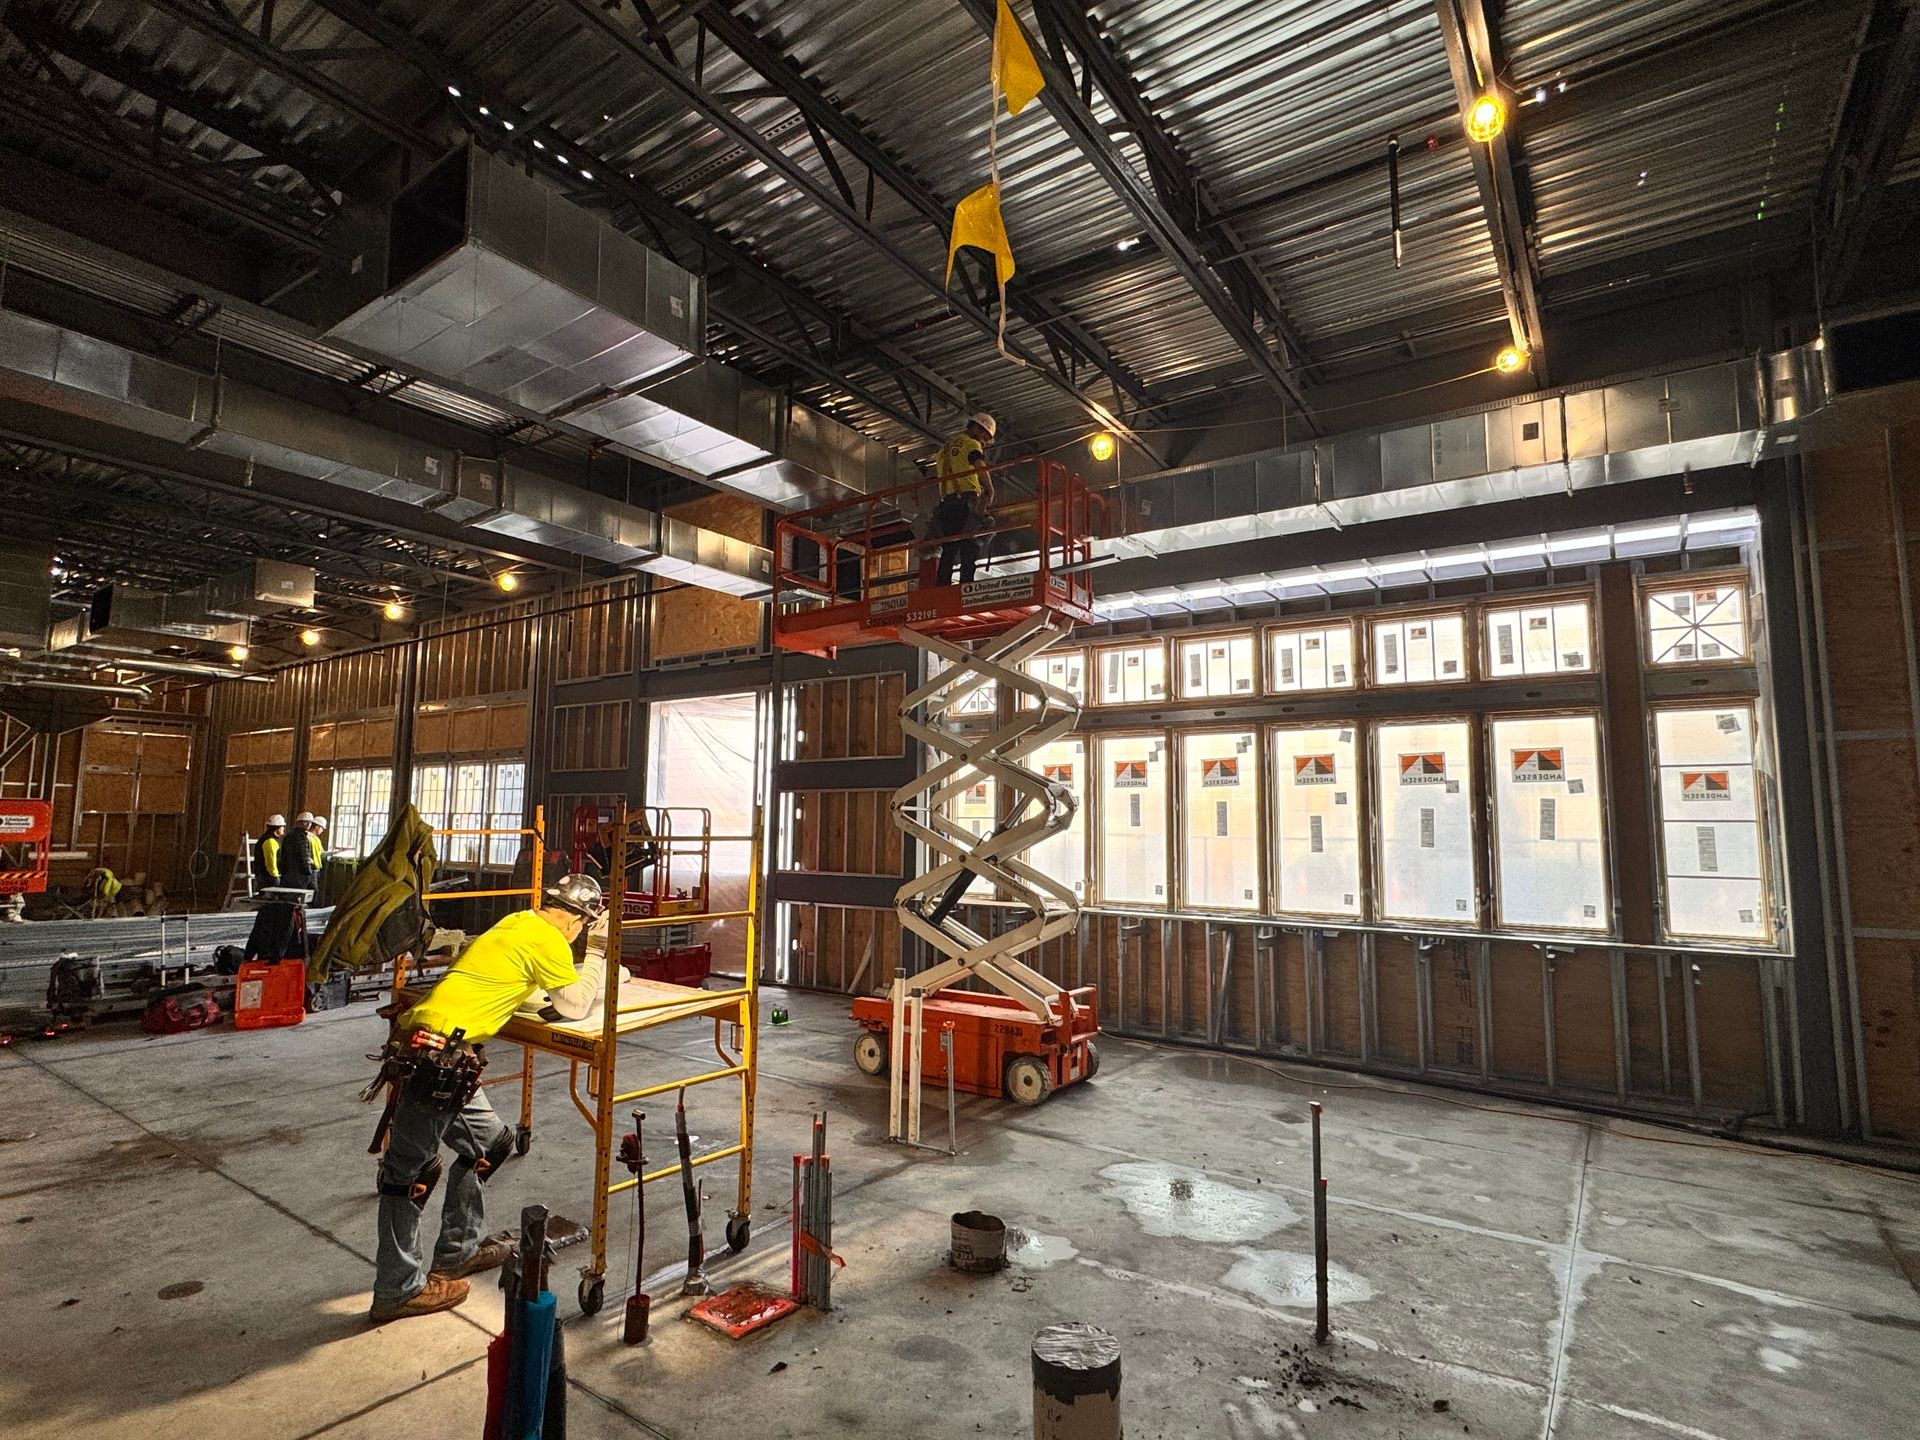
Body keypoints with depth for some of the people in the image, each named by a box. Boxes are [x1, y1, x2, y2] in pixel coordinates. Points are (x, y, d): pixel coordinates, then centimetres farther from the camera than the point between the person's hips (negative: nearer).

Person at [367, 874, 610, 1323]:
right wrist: (599, 951, 8)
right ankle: (398, 1291, 14)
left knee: (489, 1143, 20)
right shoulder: (548, 939, -11)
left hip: (438, 1055, 10)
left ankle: (457, 1252, 31)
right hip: (437, 1056, -10)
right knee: (410, 1171, 2)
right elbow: (575, 1006, -3)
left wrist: (597, 967, 21)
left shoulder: (519, 922, 15)